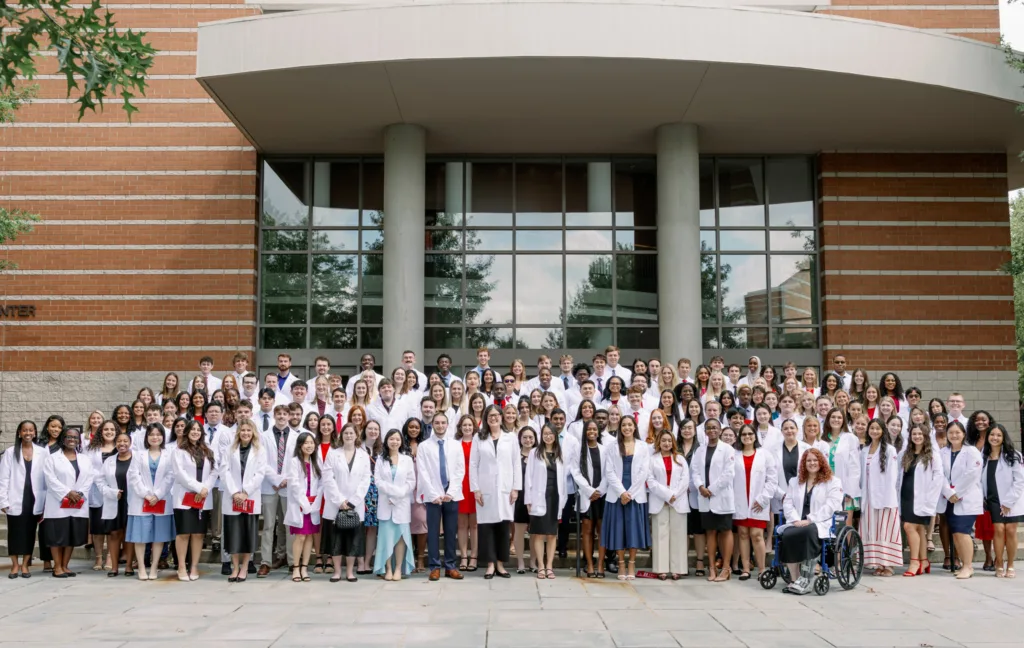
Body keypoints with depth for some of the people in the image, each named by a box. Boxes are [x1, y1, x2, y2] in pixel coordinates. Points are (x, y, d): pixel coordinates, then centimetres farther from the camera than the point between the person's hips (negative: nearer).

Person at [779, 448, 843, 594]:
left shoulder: (832, 482, 10)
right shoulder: (794, 482, 25)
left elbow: (831, 506, -3)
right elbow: (788, 503, 14)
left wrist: (810, 520, -13)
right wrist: (796, 520, -6)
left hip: (820, 524, -4)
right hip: (797, 524, 4)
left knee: (808, 532, -39)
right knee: (787, 535, -32)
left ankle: (805, 580, -34)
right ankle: (795, 579, -27)